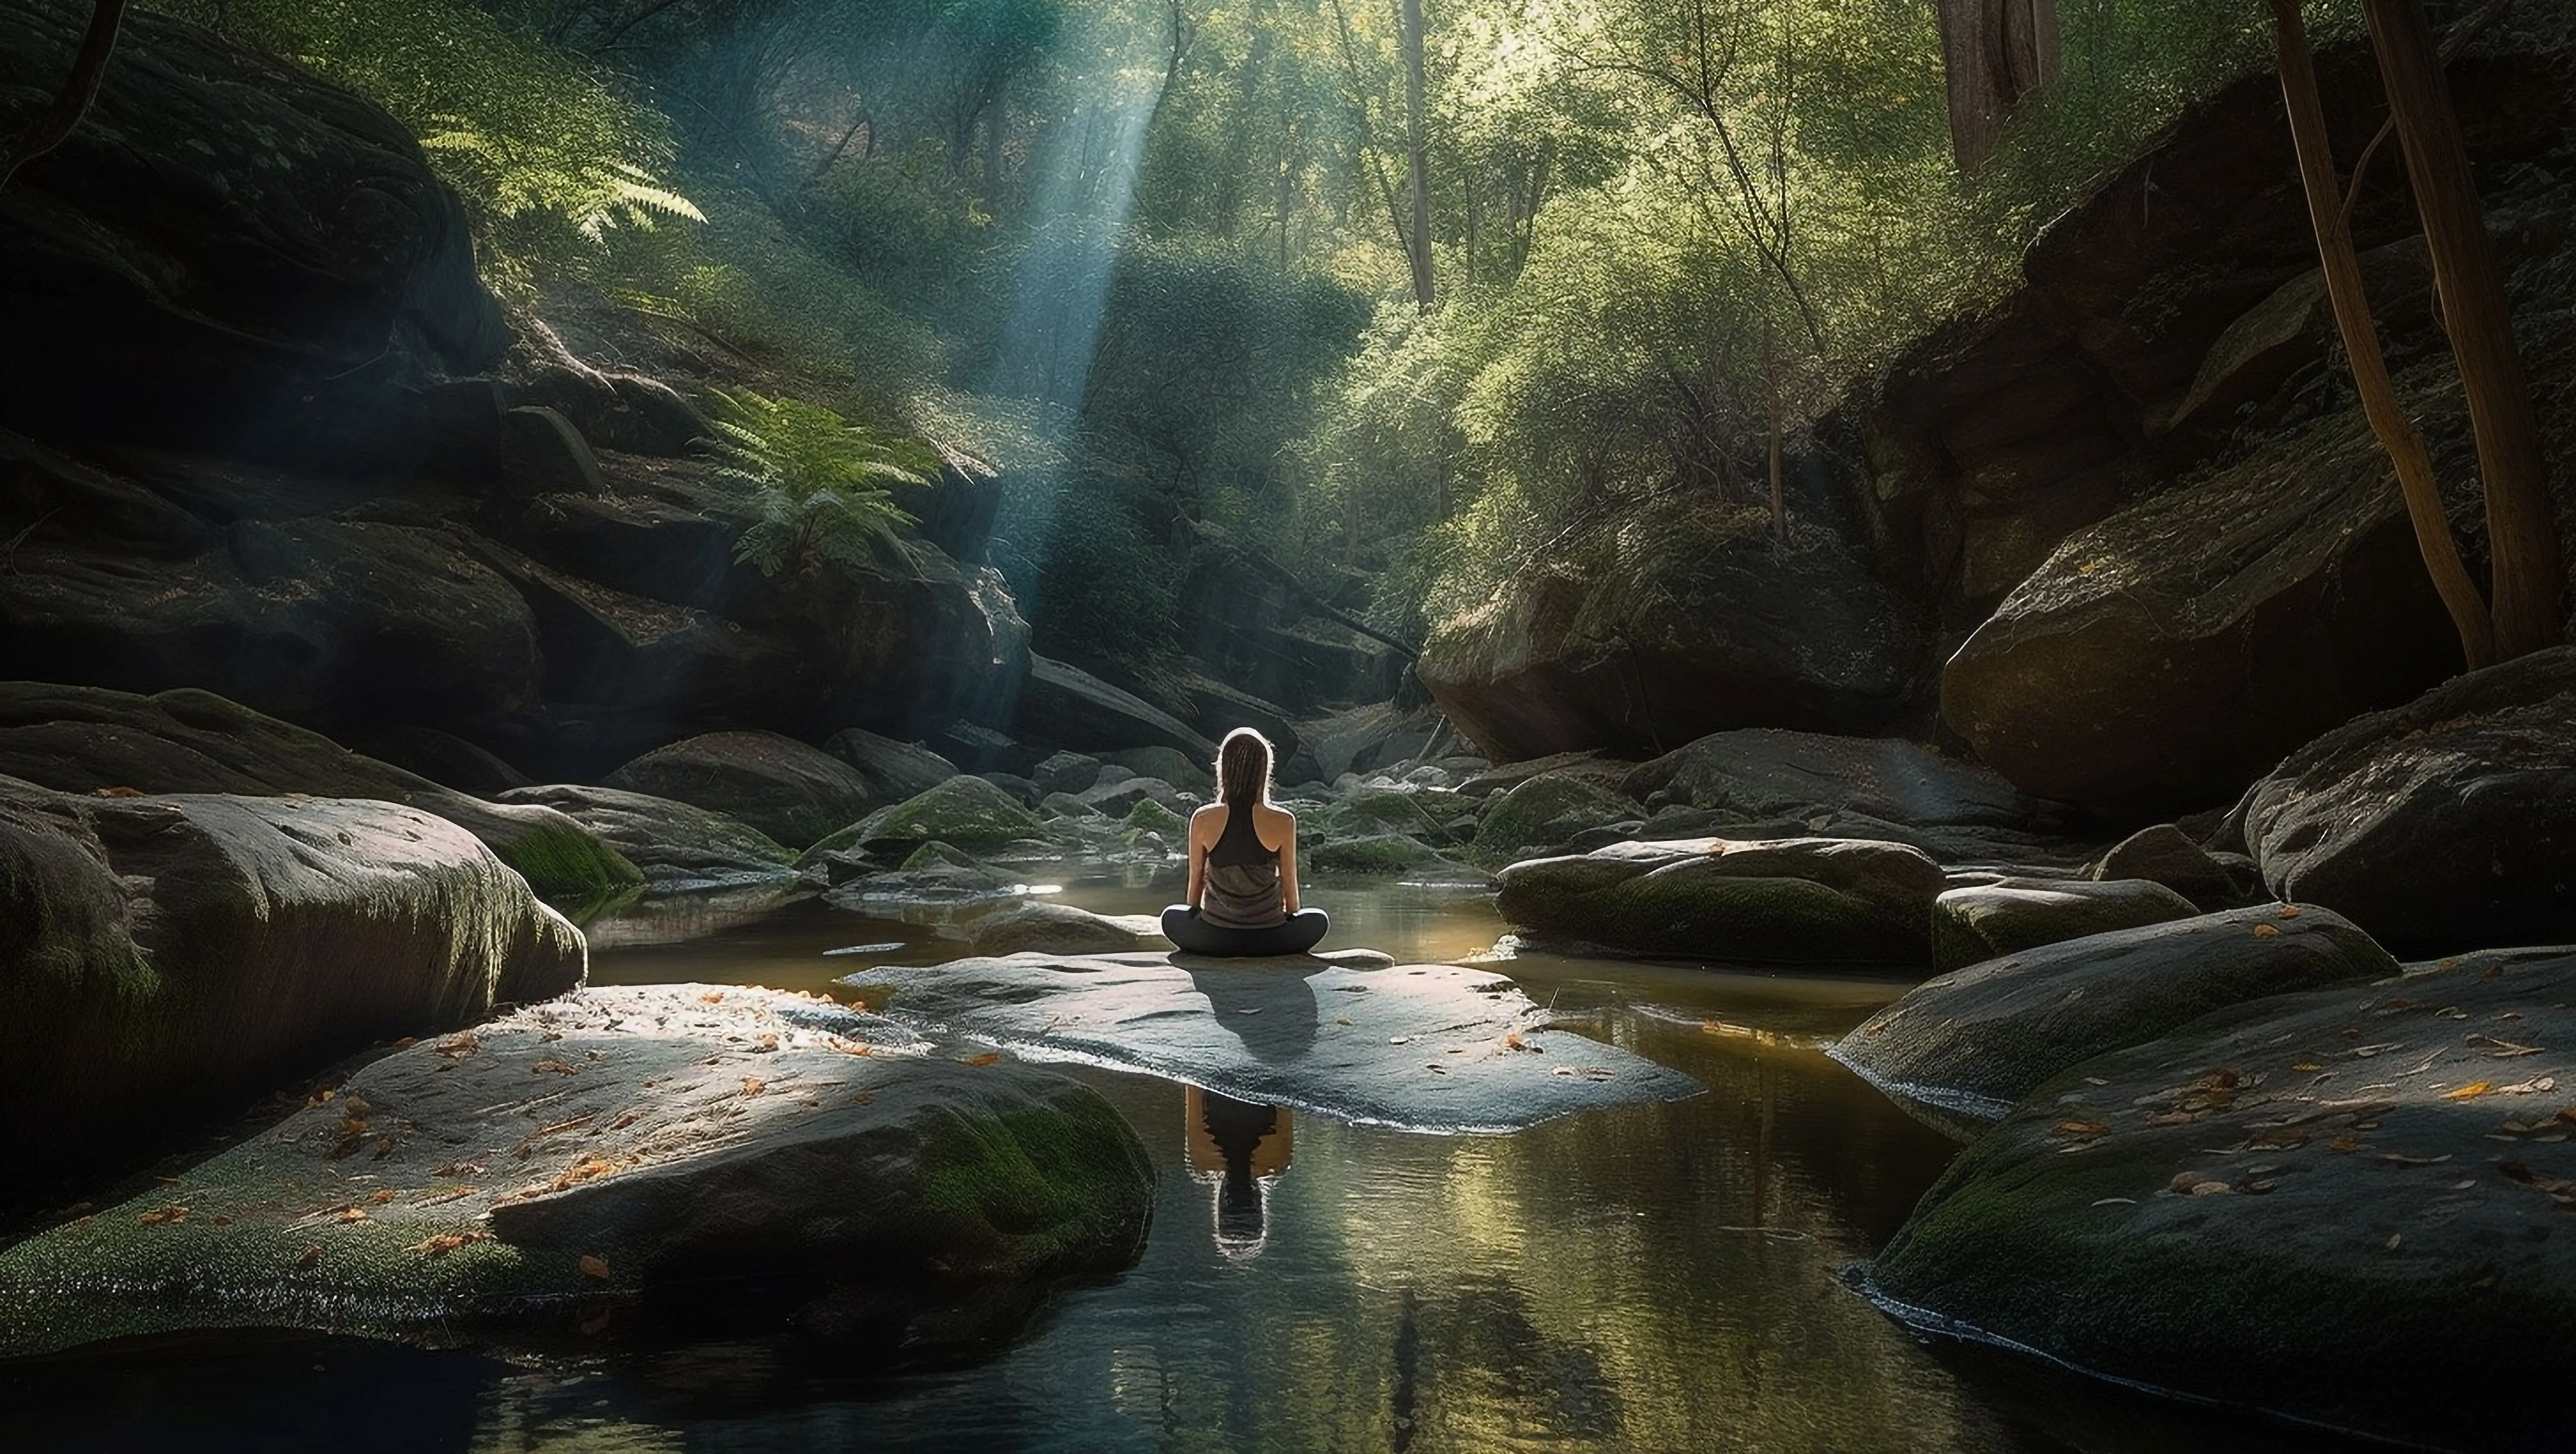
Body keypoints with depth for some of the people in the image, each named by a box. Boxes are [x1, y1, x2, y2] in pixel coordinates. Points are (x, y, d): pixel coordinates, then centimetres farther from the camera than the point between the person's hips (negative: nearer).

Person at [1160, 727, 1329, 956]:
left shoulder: (1202, 820, -8)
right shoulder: (1283, 822, -11)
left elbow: (1196, 881, 4)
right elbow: (1290, 885, 0)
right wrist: (1290, 915, 20)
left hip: (1215, 940, 1)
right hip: (1269, 941, -1)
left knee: (1171, 917, 32)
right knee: (1318, 920, 30)